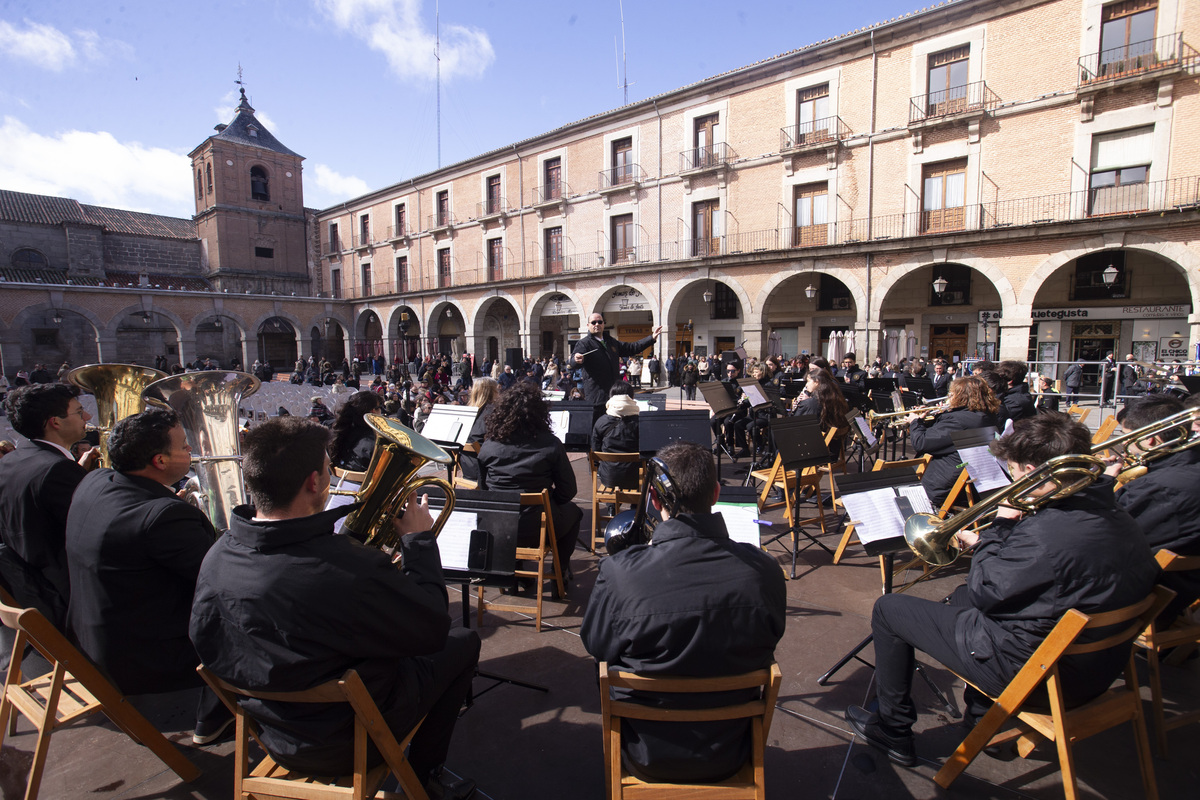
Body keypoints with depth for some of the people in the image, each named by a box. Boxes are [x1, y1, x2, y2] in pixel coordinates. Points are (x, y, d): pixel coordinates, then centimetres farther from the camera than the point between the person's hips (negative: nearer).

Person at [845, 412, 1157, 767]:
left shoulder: (1049, 532, -32)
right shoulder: (1119, 520, -3)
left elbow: (981, 590, -18)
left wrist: (1000, 525, -9)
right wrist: (987, 543, 11)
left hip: (1029, 675, -9)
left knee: (888, 608, 1)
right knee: (961, 596, 32)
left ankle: (894, 730, 18)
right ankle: (982, 717, 38)